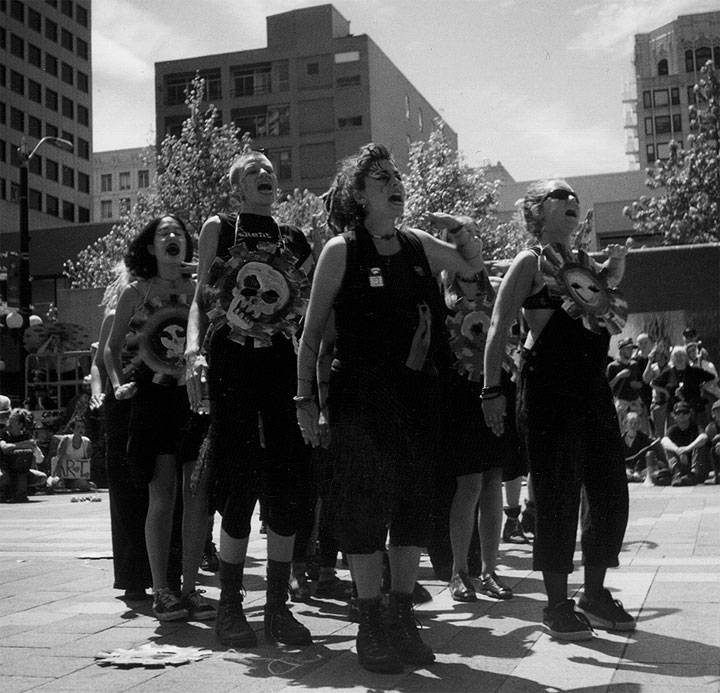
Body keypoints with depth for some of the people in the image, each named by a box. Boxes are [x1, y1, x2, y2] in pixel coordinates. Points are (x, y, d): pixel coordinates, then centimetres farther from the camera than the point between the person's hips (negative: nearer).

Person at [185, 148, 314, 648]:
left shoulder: (296, 239, 14)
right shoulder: (218, 229, 7)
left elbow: (311, 310, 14)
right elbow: (200, 299, 2)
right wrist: (194, 351, -14)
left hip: (283, 364, 3)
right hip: (232, 364, -3)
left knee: (287, 486, 0)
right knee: (241, 484, -5)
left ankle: (278, 607, 11)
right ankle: (229, 607, 7)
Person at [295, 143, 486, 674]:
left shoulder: (418, 245, 9)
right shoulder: (341, 250, -5)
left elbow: (475, 267, 26)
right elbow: (312, 332, -2)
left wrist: (460, 231, 6)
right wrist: (307, 399, -5)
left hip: (419, 393, 5)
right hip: (360, 396, -5)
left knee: (414, 505, 9)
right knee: (363, 505, -1)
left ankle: (403, 619, 21)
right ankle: (371, 625, 11)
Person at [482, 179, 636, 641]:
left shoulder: (588, 264, 16)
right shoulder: (531, 262, -3)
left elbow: (607, 318, 26)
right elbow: (499, 329, -8)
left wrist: (615, 274, 10)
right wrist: (492, 390, -15)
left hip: (593, 386, 7)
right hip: (549, 389, -7)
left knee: (610, 492, 8)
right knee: (557, 494, -3)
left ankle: (595, 594, 24)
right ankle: (557, 604, 9)